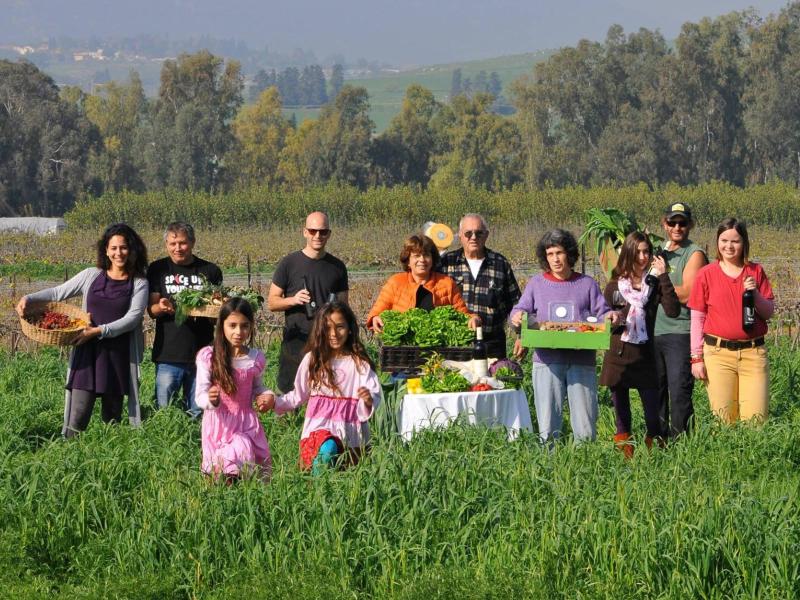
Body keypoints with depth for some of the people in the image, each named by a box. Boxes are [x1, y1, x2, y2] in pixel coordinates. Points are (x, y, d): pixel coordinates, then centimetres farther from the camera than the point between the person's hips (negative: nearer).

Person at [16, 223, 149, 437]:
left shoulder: (139, 284, 3)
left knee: (112, 417, 5)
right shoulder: (92, 276, 8)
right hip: (88, 353, 1)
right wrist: (29, 298, -6)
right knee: (78, 415, -8)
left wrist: (100, 331, -18)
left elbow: (132, 318, -7)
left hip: (119, 355, -1)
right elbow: (57, 293, 11)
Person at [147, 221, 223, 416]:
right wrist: (162, 307, -20)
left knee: (198, 414, 4)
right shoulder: (158, 270, 7)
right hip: (168, 355, 0)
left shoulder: (210, 271, 8)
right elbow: (151, 310, 3)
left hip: (201, 354, 0)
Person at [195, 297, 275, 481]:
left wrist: (268, 397, 0)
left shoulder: (256, 359, 2)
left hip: (247, 423, 3)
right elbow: (201, 397, -9)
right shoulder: (208, 357, -7)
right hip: (219, 423, -3)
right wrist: (211, 400, -31)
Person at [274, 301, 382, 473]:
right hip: (319, 427, -1)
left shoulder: (359, 363, 2)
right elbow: (299, 395, 14)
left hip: (350, 432, 1)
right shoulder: (312, 360, 5)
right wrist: (274, 402, 3)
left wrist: (369, 400, -24)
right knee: (328, 448, -30)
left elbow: (374, 398, -3)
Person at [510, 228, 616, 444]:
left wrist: (610, 317, -12)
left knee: (585, 429, -1)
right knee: (548, 428, -3)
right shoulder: (536, 284, 14)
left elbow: (601, 313, 10)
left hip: (581, 361, 0)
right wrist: (516, 317, -12)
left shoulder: (587, 284, 13)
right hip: (547, 360, 0)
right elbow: (520, 311, 11)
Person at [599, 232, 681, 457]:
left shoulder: (655, 284, 2)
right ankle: (624, 450, 14)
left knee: (653, 415, -4)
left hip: (644, 356, -1)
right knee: (622, 415, 7)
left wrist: (663, 277, -16)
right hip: (618, 356, 1)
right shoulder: (614, 286, 4)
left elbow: (673, 311, -14)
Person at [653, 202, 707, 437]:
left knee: (679, 394, -8)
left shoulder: (694, 254, -5)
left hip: (680, 332, -7)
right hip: (653, 332, 7)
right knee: (655, 392, 12)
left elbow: (686, 294, -15)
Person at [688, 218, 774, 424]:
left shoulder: (755, 272, 9)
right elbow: (697, 318, 6)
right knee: (723, 420, -3)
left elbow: (769, 313, 11)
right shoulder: (707, 274, 4)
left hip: (753, 353, 1)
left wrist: (755, 293, -8)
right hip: (718, 353, -1)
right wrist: (696, 358, 1)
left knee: (755, 418, -7)